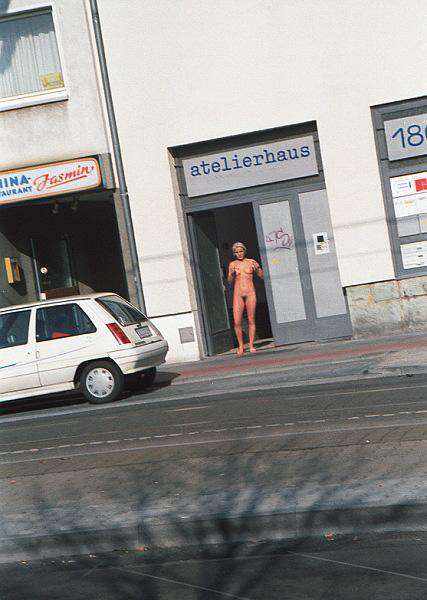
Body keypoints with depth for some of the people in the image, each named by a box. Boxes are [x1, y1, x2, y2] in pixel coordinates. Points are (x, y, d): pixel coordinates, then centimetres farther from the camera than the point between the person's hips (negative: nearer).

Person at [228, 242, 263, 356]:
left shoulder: (251, 262, 6)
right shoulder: (232, 264, 9)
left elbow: (262, 276, 5)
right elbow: (230, 282, 10)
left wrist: (258, 268, -13)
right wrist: (232, 274, -8)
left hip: (250, 293, -1)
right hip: (238, 294, 1)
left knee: (251, 320, -1)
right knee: (237, 322, -7)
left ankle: (251, 345, 6)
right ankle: (241, 346, 5)